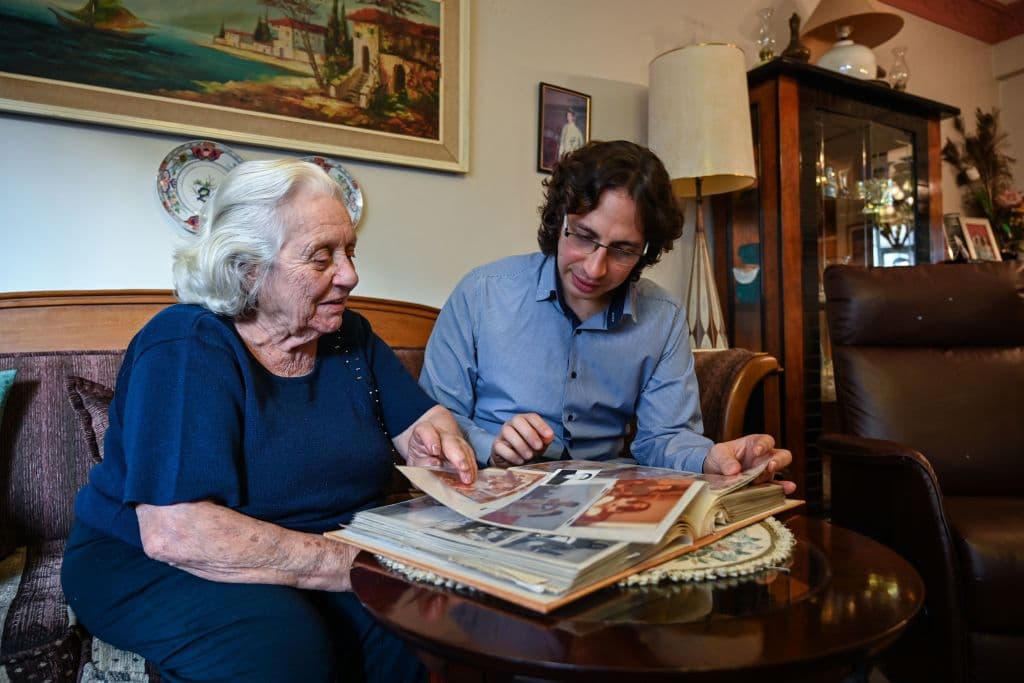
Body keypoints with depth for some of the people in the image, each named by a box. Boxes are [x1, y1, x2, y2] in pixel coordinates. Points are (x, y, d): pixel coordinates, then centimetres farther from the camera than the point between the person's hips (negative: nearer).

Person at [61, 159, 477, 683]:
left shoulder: (349, 336, 1)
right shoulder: (185, 349, -19)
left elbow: (424, 419, 5)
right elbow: (174, 532, -28)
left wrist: (436, 441, -21)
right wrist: (359, 568, -31)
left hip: (336, 548, 6)